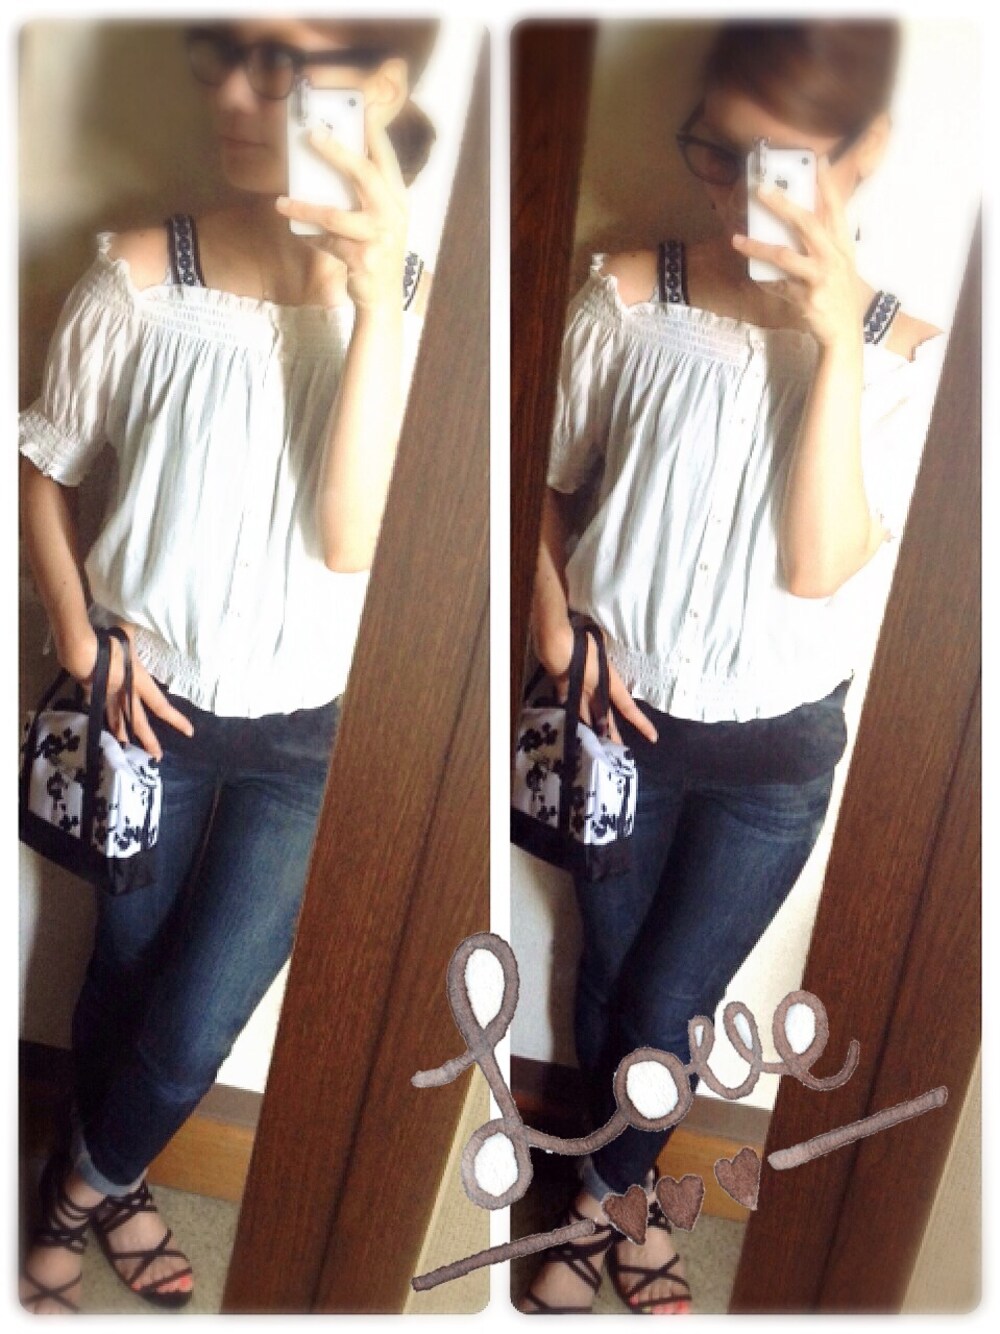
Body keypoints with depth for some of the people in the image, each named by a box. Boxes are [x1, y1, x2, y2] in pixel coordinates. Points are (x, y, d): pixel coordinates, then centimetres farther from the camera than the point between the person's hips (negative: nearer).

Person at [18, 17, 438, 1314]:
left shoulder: (413, 297, -11)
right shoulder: (140, 275, -11)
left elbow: (354, 541, -22)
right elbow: (41, 466, 4)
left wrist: (374, 301, -28)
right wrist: (82, 636, -6)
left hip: (312, 732, 0)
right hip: (153, 704, 1)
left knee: (196, 1024, 7)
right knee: (123, 972, 17)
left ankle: (85, 1189, 42)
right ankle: (102, 1186, 49)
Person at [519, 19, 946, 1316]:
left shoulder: (907, 353, -10)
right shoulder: (627, 298, -10)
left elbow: (816, 568, -20)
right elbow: (544, 490, 2)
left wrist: (834, 346, -26)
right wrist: (558, 633, -13)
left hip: (777, 751, 0)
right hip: (619, 720, 1)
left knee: (667, 1005, 11)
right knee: (609, 973, 18)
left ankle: (602, 1199, 44)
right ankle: (624, 1202, 47)